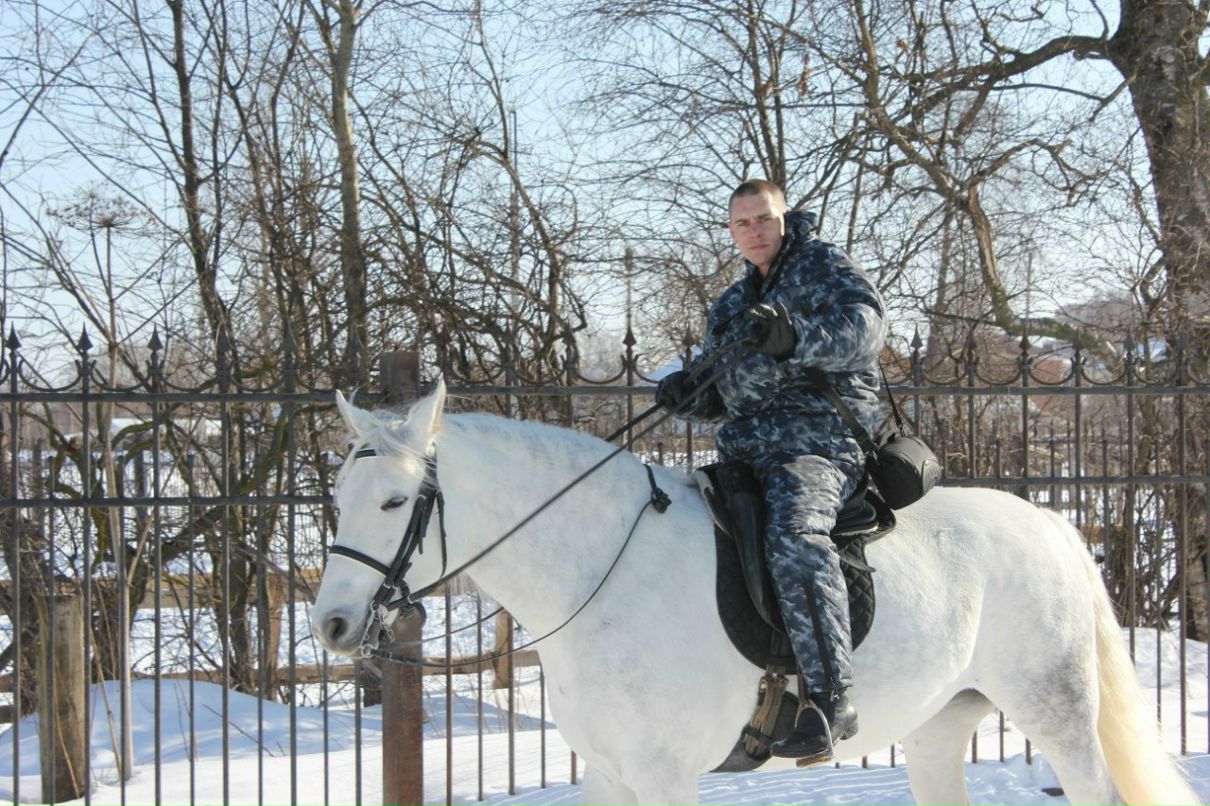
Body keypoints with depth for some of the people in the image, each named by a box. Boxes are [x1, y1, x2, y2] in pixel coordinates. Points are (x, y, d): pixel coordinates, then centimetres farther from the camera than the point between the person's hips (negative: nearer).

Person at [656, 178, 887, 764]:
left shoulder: (822, 266, 6)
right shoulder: (730, 306, 27)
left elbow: (867, 322, -14)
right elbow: (718, 396, 28)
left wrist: (796, 339, -32)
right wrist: (686, 392, 3)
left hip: (819, 438, -8)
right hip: (745, 450, 9)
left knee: (793, 535, -35)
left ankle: (829, 698, -37)